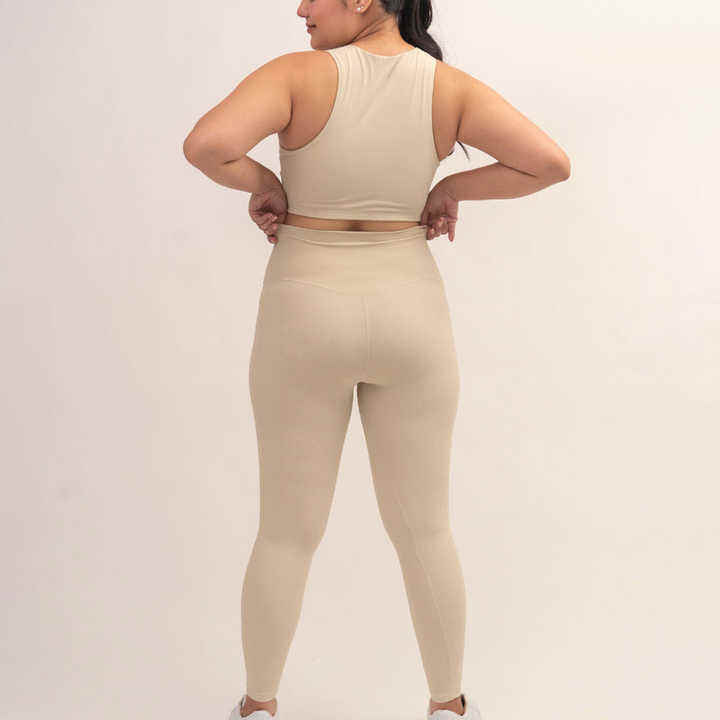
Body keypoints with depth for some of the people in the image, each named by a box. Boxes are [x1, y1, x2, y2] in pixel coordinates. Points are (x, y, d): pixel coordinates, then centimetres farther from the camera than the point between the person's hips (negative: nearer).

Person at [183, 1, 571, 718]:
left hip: (305, 323, -1)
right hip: (408, 318, 2)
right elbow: (549, 161, -13)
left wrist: (261, 182, -7)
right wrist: (454, 188, 2)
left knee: (287, 532, 13)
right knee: (424, 529, 14)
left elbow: (206, 144, -27)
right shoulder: (449, 86, -4)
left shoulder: (299, 74, -12)